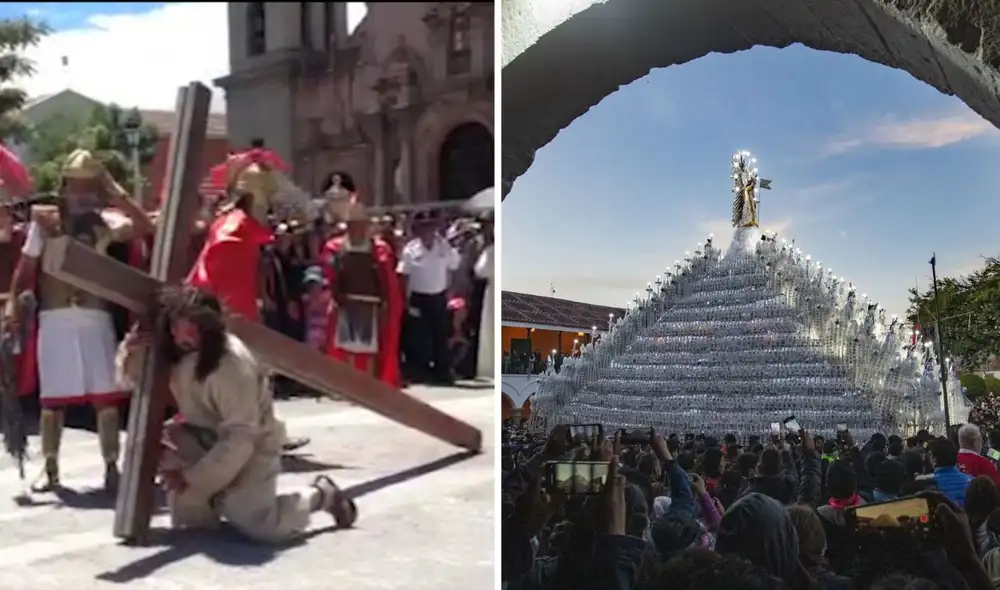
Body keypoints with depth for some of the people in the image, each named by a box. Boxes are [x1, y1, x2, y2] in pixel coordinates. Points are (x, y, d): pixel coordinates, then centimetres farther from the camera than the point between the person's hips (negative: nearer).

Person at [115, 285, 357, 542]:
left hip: (250, 447, -6)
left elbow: (241, 437, -29)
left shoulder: (233, 363, -33)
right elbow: (133, 380, 5)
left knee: (261, 526, -21)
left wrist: (193, 478, -27)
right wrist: (132, 353, -18)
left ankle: (320, 495, 8)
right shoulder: (173, 352, -11)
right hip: (204, 440, 7)